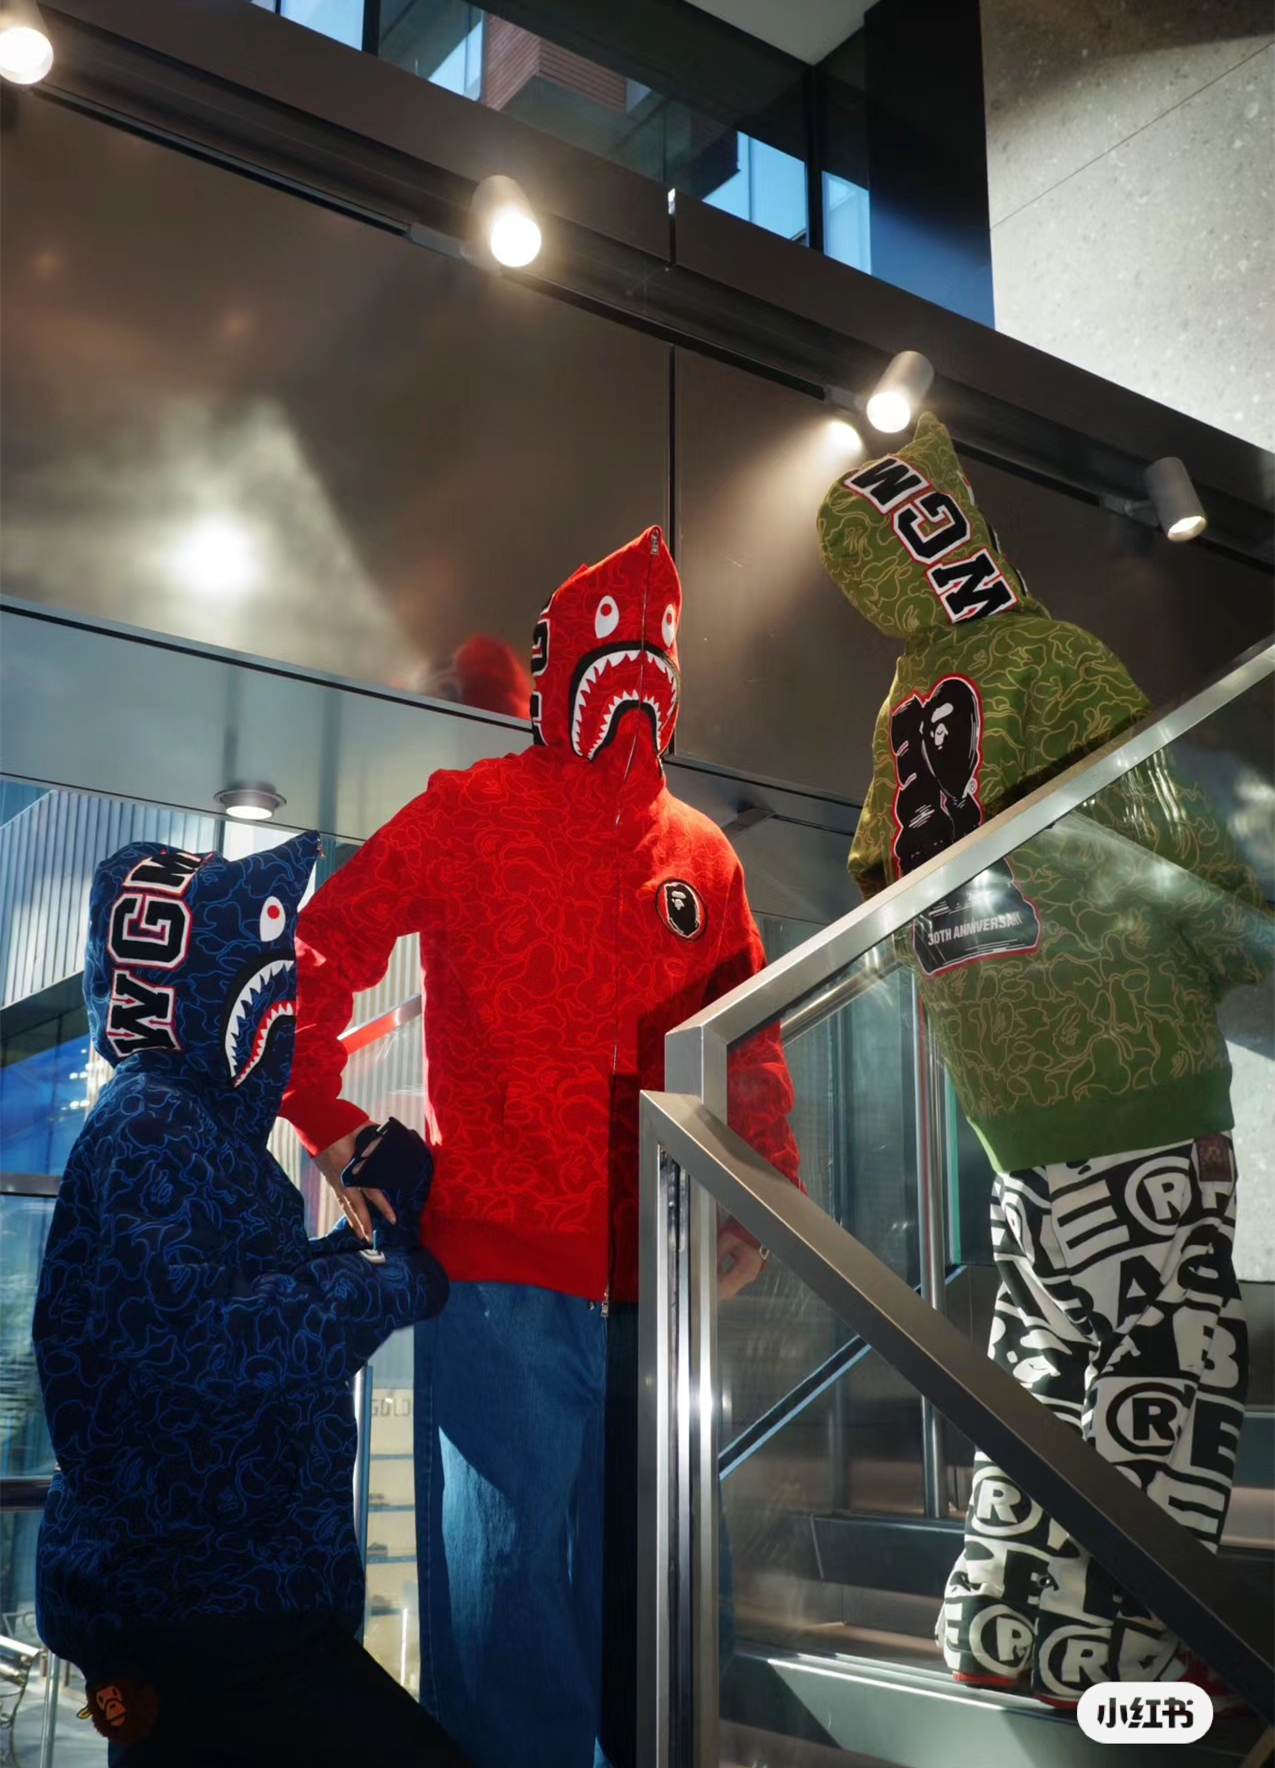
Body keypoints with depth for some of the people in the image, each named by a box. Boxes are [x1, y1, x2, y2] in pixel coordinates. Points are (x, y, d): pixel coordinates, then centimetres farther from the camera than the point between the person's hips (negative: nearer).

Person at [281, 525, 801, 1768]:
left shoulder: (700, 855, 14)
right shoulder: (468, 813, 1)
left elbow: (750, 1045, 19)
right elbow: (311, 955, 1)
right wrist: (332, 1126, -6)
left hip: (655, 1280, 5)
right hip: (501, 1261, -4)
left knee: (654, 1581, 14)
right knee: (505, 1588, 0)